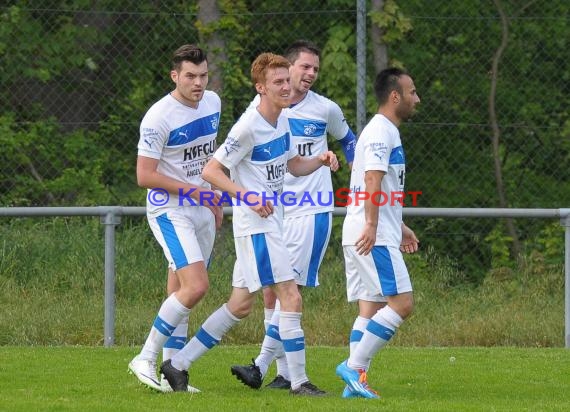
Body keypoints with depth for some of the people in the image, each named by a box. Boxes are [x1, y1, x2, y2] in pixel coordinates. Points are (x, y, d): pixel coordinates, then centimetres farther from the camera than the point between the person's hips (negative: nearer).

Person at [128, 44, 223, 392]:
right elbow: (145, 175, -17)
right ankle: (145, 360, -12)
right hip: (170, 211, -7)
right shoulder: (158, 118, -18)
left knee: (180, 294, 8)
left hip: (202, 211, 7)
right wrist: (192, 190, -19)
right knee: (196, 286, -20)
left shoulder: (213, 103, 6)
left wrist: (215, 199, 22)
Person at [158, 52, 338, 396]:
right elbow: (211, 171, -16)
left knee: (240, 306, 12)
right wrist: (249, 197, -26)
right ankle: (299, 381, -9)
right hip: (256, 225, -9)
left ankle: (179, 364, 19)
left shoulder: (282, 121, 10)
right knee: (291, 297, -13)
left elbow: (294, 165, 23)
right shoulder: (249, 127, -16)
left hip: (271, 223, 9)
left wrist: (320, 160, 3)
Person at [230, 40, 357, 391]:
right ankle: (285, 373, 6)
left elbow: (348, 140, 21)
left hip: (311, 210, -3)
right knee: (270, 287, 0)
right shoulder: (262, 105, 3)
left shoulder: (325, 109, 1)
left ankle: (262, 366, -17)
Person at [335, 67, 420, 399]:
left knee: (370, 308, 6)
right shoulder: (380, 132, -11)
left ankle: (355, 381, 2)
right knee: (402, 302, -12)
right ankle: (354, 366, -12)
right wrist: (372, 226, -29)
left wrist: (399, 227, 30)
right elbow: (372, 180, -22)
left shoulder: (386, 132, 21)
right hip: (373, 237, -10)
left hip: (371, 236, 10)